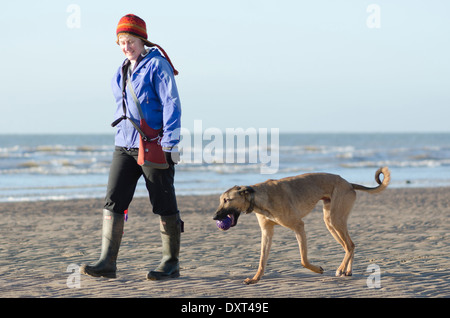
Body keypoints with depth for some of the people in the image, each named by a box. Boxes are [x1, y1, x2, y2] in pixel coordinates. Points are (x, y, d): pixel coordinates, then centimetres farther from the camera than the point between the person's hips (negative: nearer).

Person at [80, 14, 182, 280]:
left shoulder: (157, 65, -7)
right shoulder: (123, 71, 14)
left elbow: (172, 104, -12)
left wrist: (170, 144, -17)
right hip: (125, 146, 7)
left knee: (164, 205, 2)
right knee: (113, 201, -4)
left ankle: (172, 263, 12)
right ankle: (107, 263, -6)